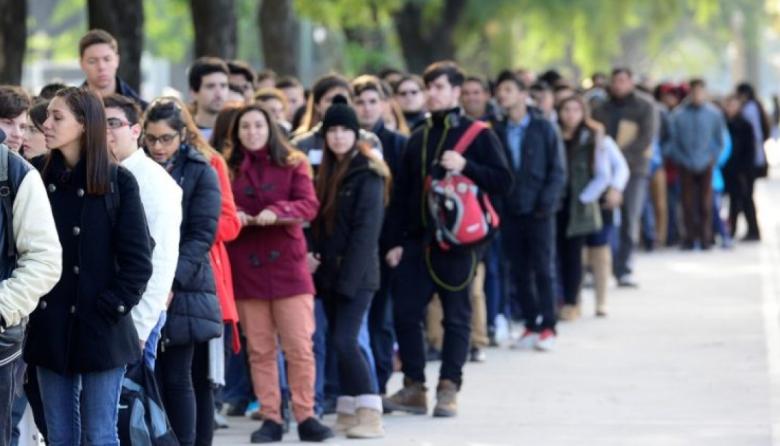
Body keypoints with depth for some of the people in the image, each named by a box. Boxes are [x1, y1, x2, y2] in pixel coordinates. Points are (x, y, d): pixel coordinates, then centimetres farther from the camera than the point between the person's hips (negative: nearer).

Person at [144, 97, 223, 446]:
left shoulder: (201, 173, 1)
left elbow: (202, 235, -6)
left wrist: (172, 280, -18)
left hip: (185, 291, -3)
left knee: (178, 379, -4)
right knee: (151, 377, 2)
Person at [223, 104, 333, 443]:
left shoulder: (293, 164, 6)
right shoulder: (227, 168, 7)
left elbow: (309, 204, -5)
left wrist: (277, 212, -21)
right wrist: (232, 216, -18)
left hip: (287, 265, -1)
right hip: (245, 269, 1)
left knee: (299, 346, -3)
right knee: (259, 349, 3)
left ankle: (305, 416, 4)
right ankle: (270, 418, 8)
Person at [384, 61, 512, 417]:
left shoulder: (478, 134, 0)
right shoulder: (418, 138, 15)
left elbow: (503, 180, -6)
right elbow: (401, 193, 15)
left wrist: (465, 166, -18)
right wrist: (396, 241, 8)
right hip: (417, 241, 5)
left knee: (456, 317, 0)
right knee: (405, 312, 0)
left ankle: (448, 390, 6)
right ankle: (414, 388, 10)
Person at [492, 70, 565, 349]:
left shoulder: (543, 128, -1)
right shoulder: (497, 132, 6)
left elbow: (558, 170, -2)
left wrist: (547, 201, -12)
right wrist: (496, 204, -5)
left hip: (538, 211, -3)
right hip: (510, 211, 3)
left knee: (543, 269, -1)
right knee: (519, 271, 5)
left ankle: (547, 327, 4)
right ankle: (532, 326, 13)